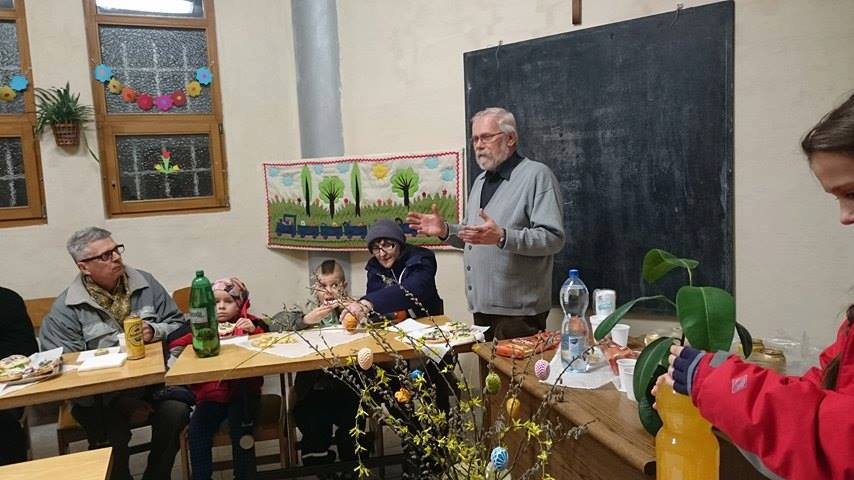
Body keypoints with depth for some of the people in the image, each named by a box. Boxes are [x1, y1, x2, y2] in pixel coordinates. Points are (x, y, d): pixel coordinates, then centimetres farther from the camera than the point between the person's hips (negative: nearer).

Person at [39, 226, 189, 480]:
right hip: (100, 394, -2)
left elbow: (179, 324, 11)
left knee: (176, 411, -25)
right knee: (111, 432, -28)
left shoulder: (145, 284, 6)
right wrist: (122, 403, -16)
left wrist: (154, 331, -15)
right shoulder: (65, 309, -2)